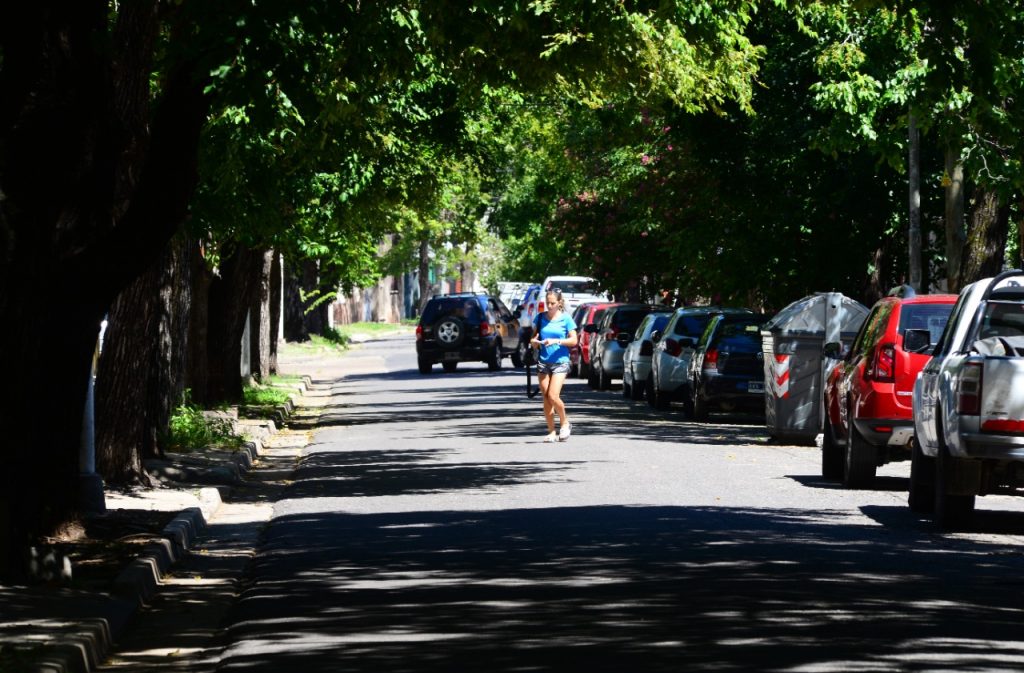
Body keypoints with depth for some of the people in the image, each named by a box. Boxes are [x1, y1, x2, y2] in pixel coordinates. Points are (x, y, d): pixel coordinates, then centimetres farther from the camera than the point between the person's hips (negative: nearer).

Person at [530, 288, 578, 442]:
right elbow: (533, 338, 15)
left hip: (560, 362, -4)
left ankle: (565, 423, 8)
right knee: (546, 398, 2)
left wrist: (556, 341, -16)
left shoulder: (565, 318, -1)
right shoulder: (540, 318, 8)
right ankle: (551, 432, 9)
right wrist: (534, 341, -8)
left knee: (553, 396, -15)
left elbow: (573, 340, -3)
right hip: (543, 361, 4)